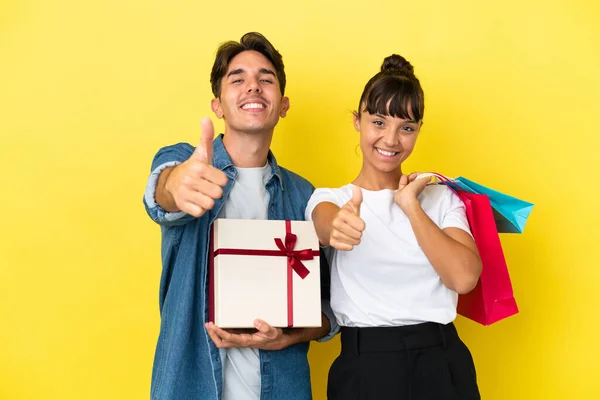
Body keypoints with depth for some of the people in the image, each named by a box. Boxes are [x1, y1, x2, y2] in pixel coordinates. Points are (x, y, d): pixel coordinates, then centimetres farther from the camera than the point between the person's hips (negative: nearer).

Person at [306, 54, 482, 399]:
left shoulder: (442, 196, 6)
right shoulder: (330, 199, 4)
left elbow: (464, 278, -10)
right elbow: (327, 222, -22)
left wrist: (411, 205, -11)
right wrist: (340, 225, -44)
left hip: (441, 365, 1)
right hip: (363, 366, -1)